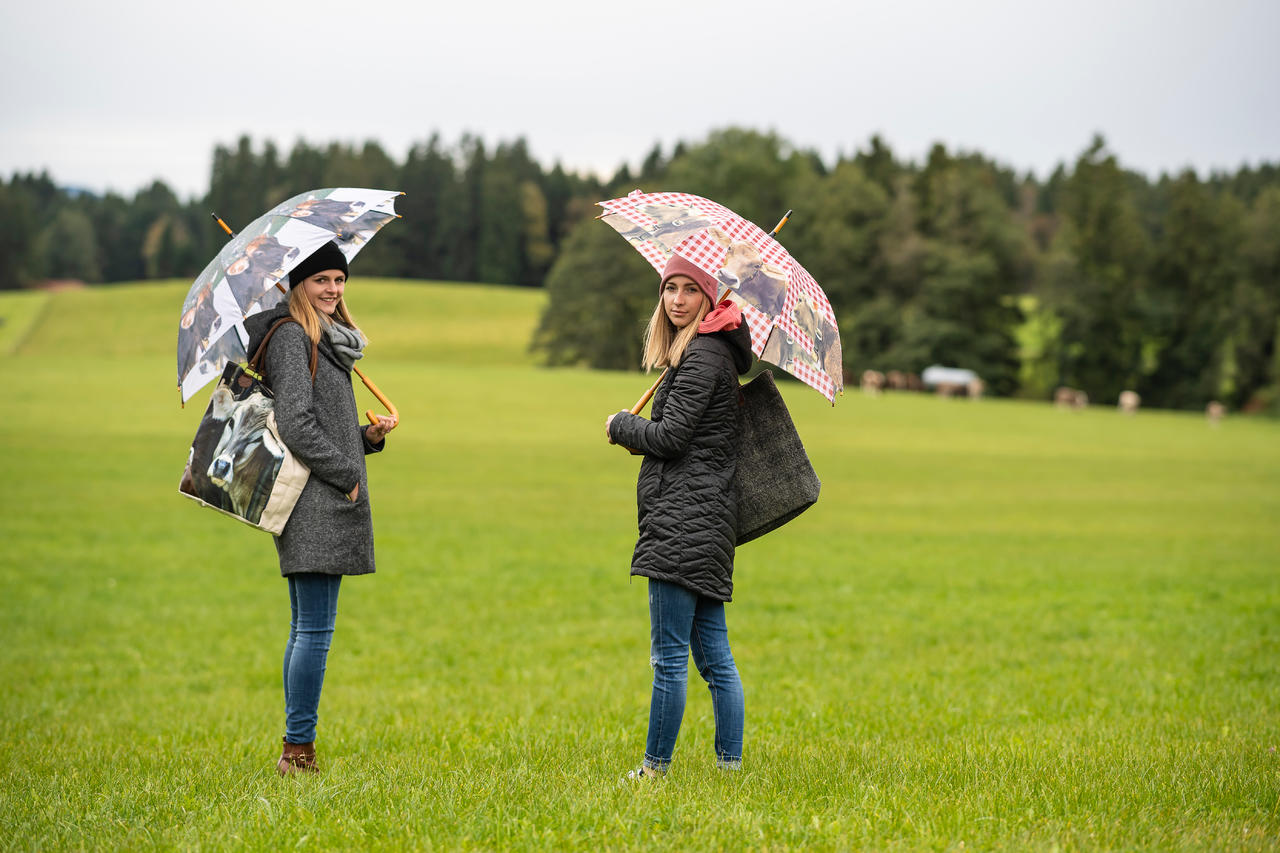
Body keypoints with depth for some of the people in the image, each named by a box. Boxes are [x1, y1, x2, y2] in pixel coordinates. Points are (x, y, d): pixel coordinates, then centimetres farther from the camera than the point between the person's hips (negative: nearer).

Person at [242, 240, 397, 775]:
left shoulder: (329, 341, 20)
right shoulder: (292, 338, -9)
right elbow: (295, 424, -18)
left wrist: (369, 437, 7)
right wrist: (346, 475, -14)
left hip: (325, 505, 10)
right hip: (314, 506, -10)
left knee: (306, 629, 11)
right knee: (315, 629, -10)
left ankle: (295, 750, 15)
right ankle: (299, 749, -7)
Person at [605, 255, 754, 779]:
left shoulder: (703, 356, -10)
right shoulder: (710, 352, 20)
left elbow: (671, 436, -14)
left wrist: (621, 426, 2)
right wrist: (639, 432, 13)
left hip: (686, 516, -10)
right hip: (707, 520, 10)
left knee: (669, 652, -7)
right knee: (713, 654, 9)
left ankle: (656, 766, -4)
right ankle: (730, 763, 11)